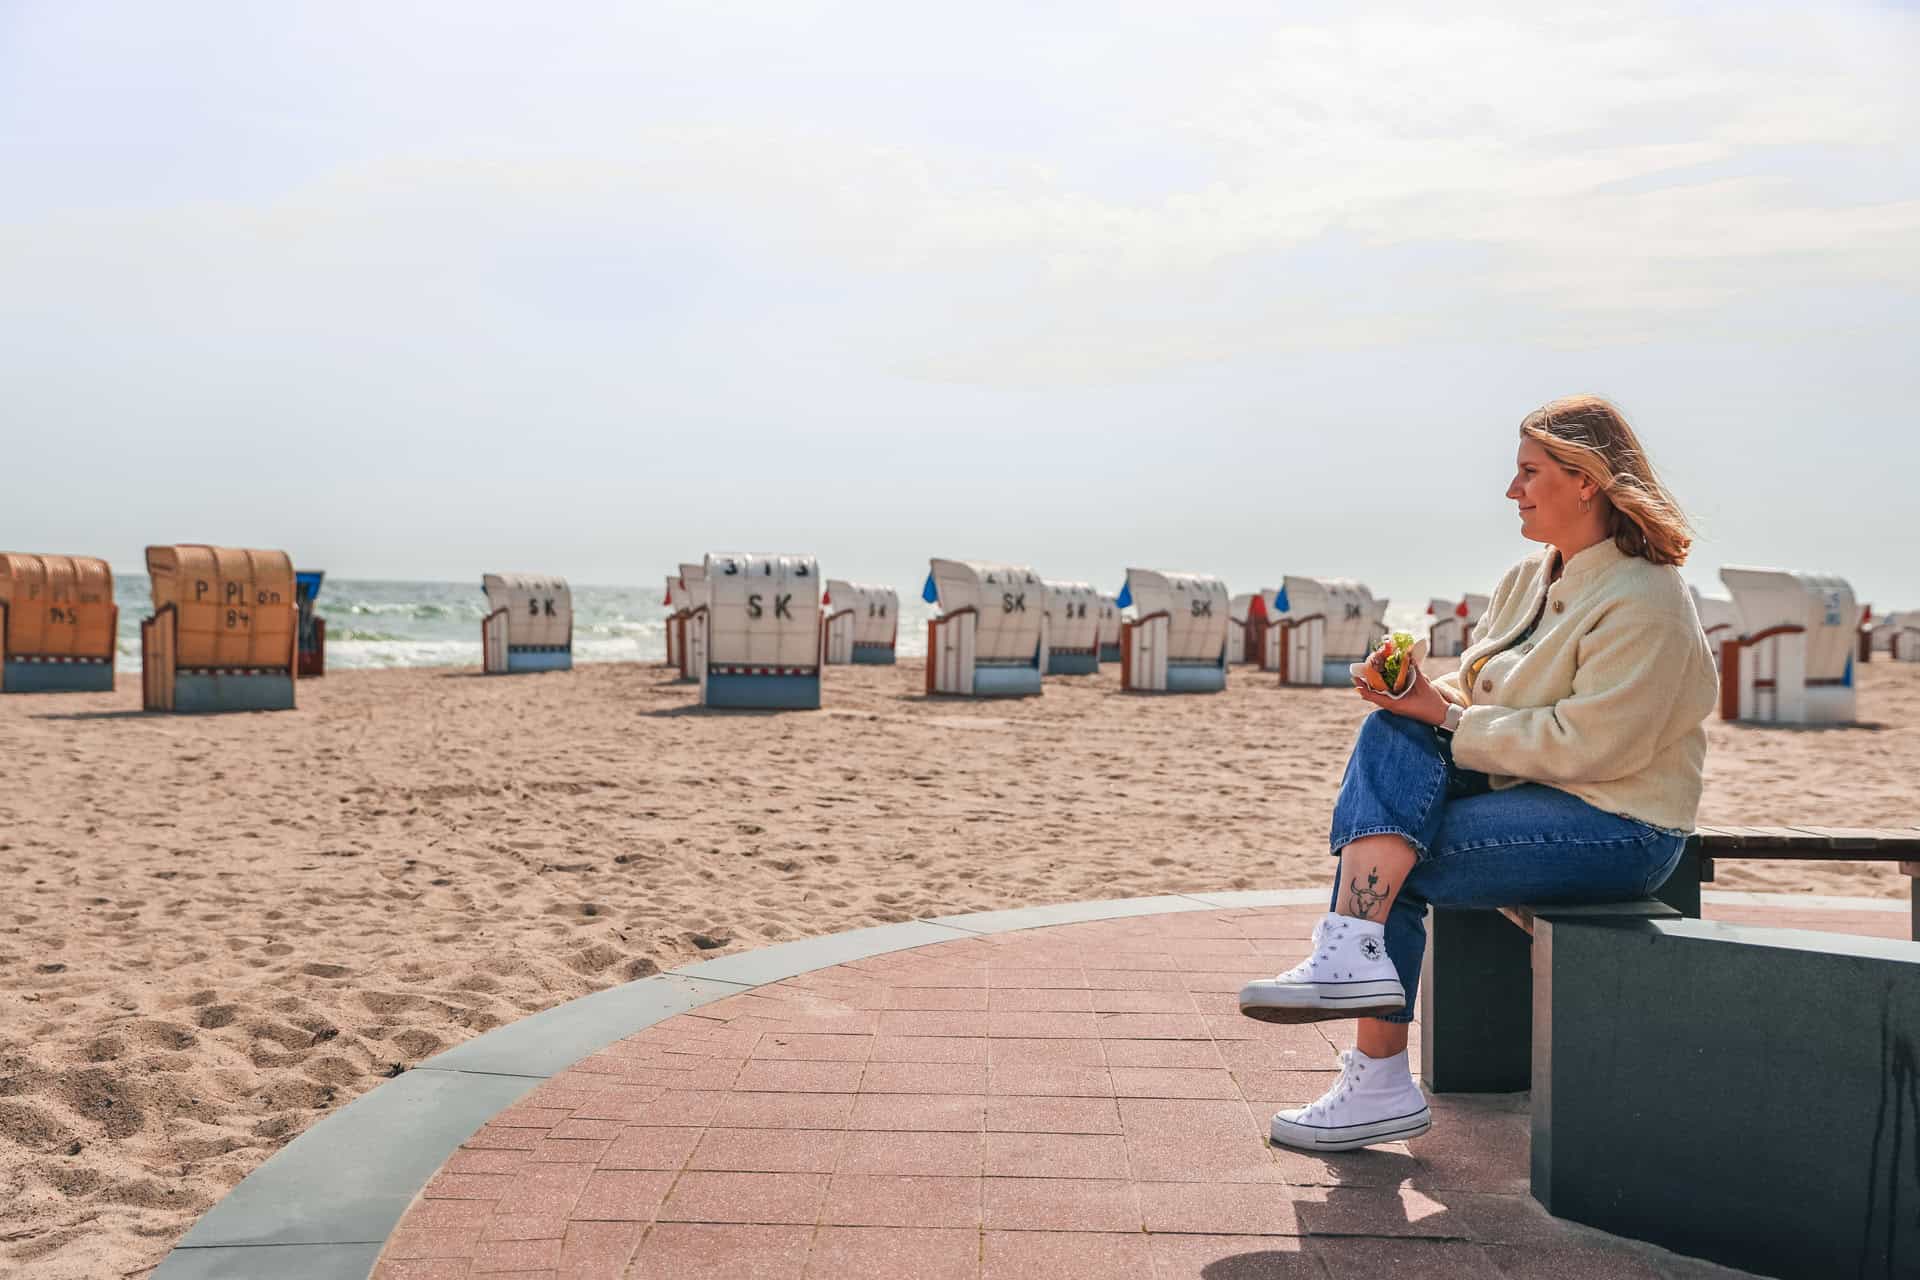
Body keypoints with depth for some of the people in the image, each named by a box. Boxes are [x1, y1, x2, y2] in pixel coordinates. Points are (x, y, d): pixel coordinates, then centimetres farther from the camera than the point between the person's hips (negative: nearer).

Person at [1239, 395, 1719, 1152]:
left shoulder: (1644, 603, -14)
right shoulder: (1528, 579, 12)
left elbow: (1579, 746, -21)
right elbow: (1471, 689, 13)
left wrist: (1447, 717, -17)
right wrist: (1417, 695, -9)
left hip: (1616, 830, -8)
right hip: (1523, 792, 8)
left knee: (1390, 863, -21)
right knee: (1391, 731, -18)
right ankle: (1354, 955, -24)